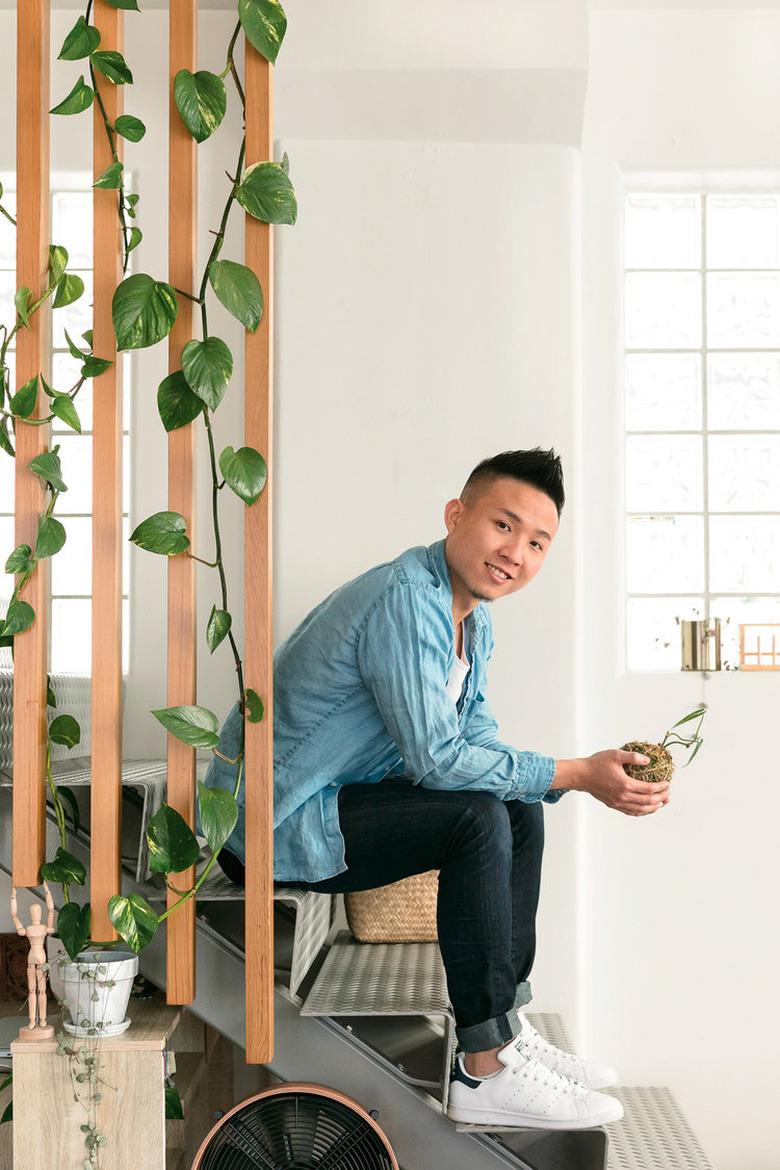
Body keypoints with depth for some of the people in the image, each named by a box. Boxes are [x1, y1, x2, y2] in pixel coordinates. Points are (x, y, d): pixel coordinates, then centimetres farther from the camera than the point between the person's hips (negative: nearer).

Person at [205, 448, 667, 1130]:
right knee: (478, 818, -24)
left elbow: (478, 739, 8)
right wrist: (575, 775, -22)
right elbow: (437, 758, -27)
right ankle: (487, 1073, -17)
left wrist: (590, 773, -8)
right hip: (272, 823, -10)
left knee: (520, 810, 8)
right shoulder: (407, 600, -24)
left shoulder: (473, 614, 8)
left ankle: (508, 1028, 12)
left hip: (340, 797, 10)